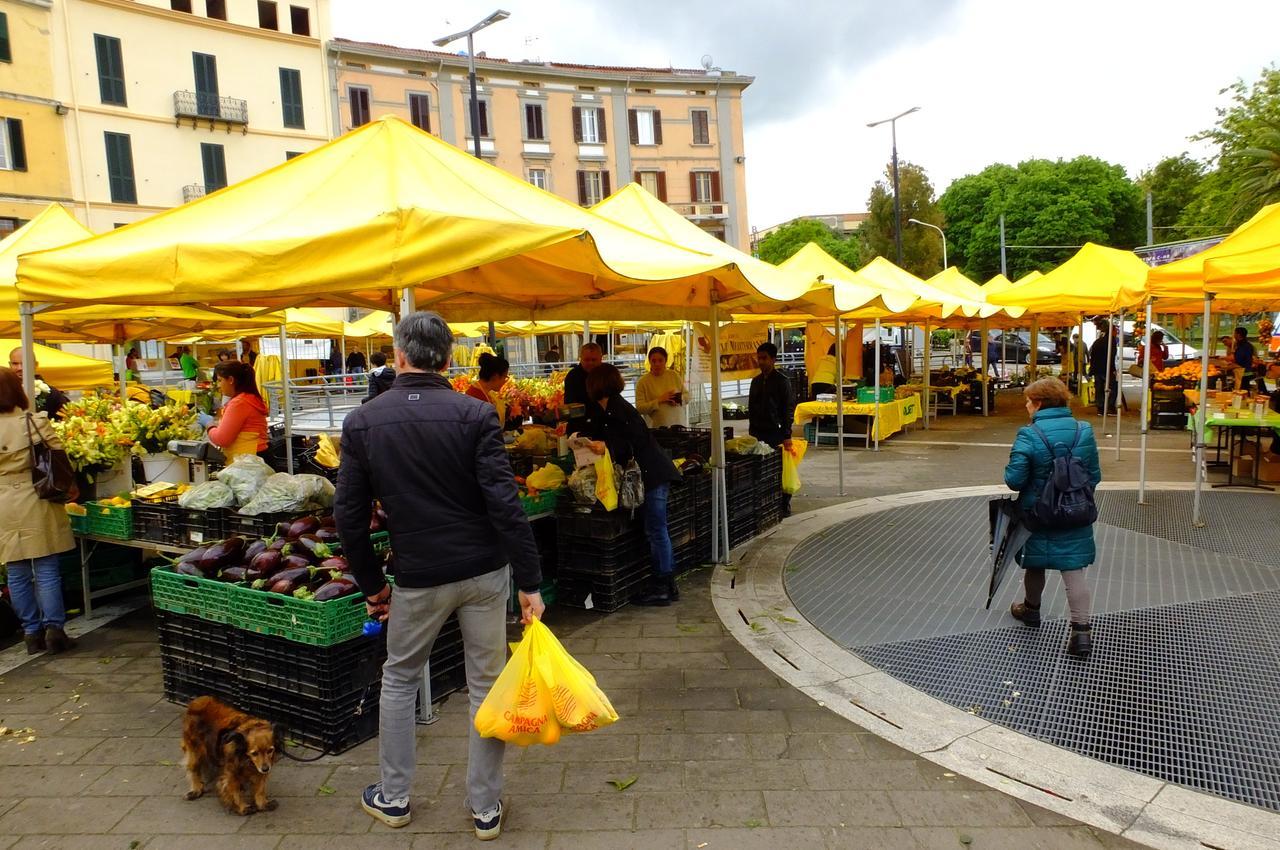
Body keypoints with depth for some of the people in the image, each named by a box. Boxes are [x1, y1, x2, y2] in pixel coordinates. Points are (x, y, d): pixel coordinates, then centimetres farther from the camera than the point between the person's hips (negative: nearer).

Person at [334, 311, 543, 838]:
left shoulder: (362, 422, -4)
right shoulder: (475, 415, -10)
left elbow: (349, 515, -1)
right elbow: (504, 504, -15)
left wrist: (371, 585, 11)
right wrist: (530, 582, -10)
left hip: (419, 576, 1)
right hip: (485, 571, 0)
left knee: (399, 679, 23)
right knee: (486, 685, 13)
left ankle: (393, 798, 36)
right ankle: (486, 809, 25)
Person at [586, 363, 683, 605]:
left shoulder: (616, 407, -12)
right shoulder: (614, 407, 17)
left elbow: (637, 441, -19)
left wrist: (608, 446, -26)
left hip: (653, 475, -10)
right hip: (655, 473, 10)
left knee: (656, 531, -4)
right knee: (657, 531, 13)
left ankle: (662, 589, 3)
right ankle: (668, 586, 20)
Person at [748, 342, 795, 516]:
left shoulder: (782, 381, -5)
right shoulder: (756, 381, 12)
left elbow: (789, 409, -7)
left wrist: (787, 435, -11)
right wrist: (751, 432, 13)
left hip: (776, 432, -5)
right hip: (758, 433, 5)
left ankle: (784, 505, 8)